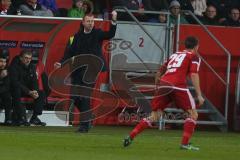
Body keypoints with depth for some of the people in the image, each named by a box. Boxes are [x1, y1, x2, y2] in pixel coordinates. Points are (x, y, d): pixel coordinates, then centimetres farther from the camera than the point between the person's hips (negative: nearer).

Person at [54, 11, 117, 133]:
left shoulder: (97, 34, 1)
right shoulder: (78, 36, 10)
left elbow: (110, 34, -15)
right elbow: (71, 52, 11)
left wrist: (113, 21, -29)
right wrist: (61, 63, 0)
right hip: (77, 71, 4)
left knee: (85, 98, -7)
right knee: (74, 97, 4)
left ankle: (85, 125, -1)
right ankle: (87, 117, 24)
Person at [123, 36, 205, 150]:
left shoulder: (174, 55, 28)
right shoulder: (193, 57, 11)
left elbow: (159, 73, 31)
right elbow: (194, 75, -4)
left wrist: (157, 87, 42)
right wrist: (199, 95, -6)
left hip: (163, 85, 6)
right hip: (178, 86, -6)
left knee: (154, 117, 13)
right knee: (193, 114, 6)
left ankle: (130, 137, 3)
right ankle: (185, 143, -5)